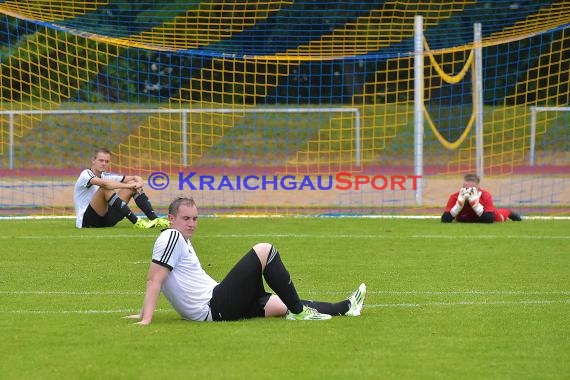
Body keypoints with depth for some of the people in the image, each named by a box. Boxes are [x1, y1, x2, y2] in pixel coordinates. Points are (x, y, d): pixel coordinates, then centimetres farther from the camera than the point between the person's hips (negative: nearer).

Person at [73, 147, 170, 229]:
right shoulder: (86, 175, -9)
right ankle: (136, 221, -37)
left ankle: (154, 219, -15)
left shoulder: (106, 176, 12)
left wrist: (138, 183, -16)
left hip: (105, 219, 7)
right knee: (106, 189, -33)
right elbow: (103, 183, -31)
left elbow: (135, 178, 9)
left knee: (134, 184, -1)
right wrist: (128, 185, -30)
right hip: (87, 220, -7)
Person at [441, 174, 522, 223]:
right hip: (463, 219, 1)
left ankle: (509, 213, 62)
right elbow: (445, 220, -47)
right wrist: (460, 203, -56)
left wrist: (475, 203, -57)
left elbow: (490, 219, -50)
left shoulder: (486, 196, -43)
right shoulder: (455, 197, -41)